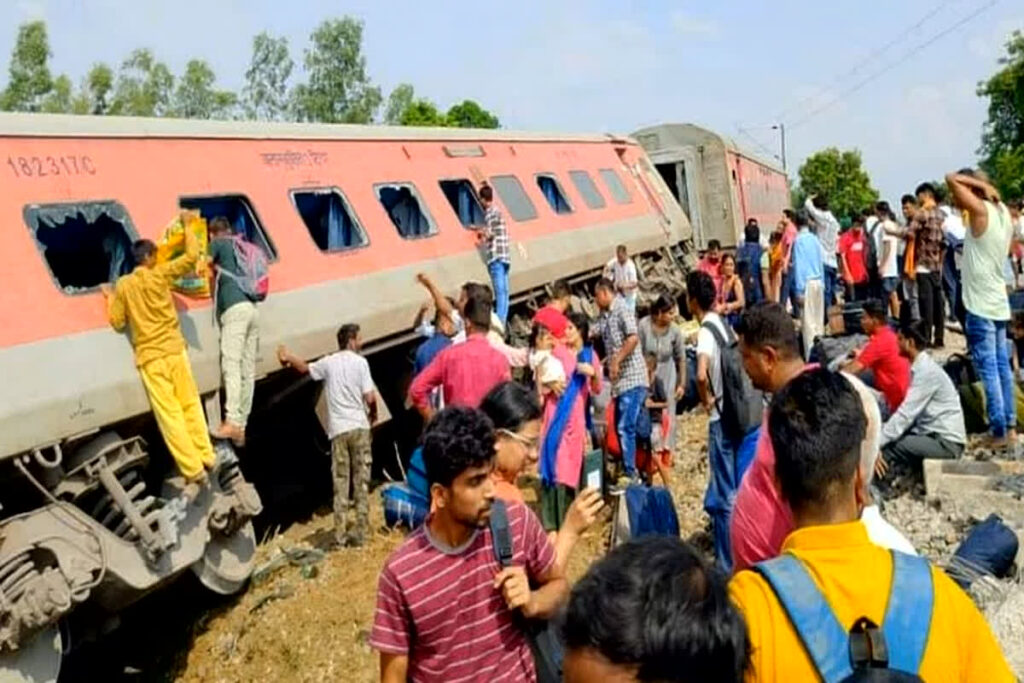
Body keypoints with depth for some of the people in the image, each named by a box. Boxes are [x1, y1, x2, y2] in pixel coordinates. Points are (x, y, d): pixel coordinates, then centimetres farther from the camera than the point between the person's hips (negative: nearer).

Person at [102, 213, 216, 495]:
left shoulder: (123, 285, 1)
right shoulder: (161, 274, -2)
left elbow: (117, 322, 5)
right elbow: (192, 255, 2)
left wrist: (110, 299, 21)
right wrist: (187, 225, 13)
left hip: (148, 357, 0)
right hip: (173, 350, 0)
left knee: (168, 414, -3)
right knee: (190, 405, 11)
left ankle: (193, 471, -7)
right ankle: (206, 458, 10)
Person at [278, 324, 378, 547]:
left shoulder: (328, 362, 7)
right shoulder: (360, 362, -1)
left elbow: (305, 368, 26)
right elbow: (370, 397, -7)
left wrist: (288, 358, 44)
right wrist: (373, 414, 13)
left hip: (338, 430, 2)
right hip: (359, 427, -2)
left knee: (340, 484, 7)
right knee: (361, 482, 5)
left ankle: (341, 534, 6)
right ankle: (360, 532, 5)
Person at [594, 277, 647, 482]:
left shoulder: (622, 309, -10)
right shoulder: (604, 315, 16)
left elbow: (633, 338, -21)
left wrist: (616, 360, -24)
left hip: (631, 379, -9)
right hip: (620, 381, 9)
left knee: (625, 427, -9)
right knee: (621, 427, 13)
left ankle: (630, 475, -4)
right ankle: (629, 470, 21)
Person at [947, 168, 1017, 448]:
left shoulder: (981, 210, -12)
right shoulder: (1003, 212, 12)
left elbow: (951, 178, -12)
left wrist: (982, 184, -5)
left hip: (981, 305, -8)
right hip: (999, 303, 8)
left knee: (988, 370, -5)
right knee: (1002, 366, 13)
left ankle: (999, 432, -4)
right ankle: (1010, 426, 19)